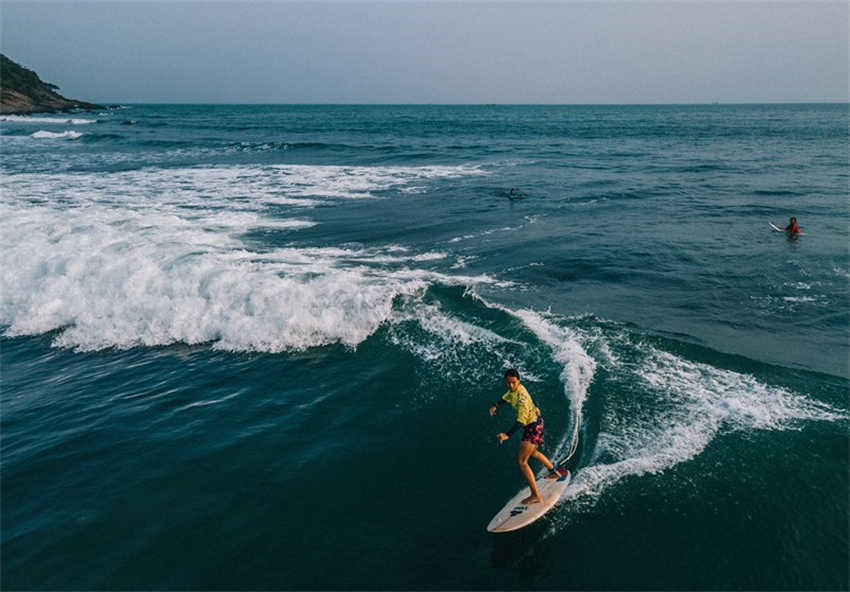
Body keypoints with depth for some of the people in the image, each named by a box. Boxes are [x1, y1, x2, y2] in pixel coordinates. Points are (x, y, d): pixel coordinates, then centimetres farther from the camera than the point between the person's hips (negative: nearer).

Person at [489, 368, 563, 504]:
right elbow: (506, 397, 20)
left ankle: (536, 496, -13)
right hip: (535, 423, 10)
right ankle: (554, 472, 54)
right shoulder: (514, 390, -2)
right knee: (532, 452, 32)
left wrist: (507, 434, -51)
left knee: (521, 461, -14)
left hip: (533, 427, -10)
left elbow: (521, 420, -40)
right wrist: (495, 406, 2)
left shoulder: (521, 396, -31)